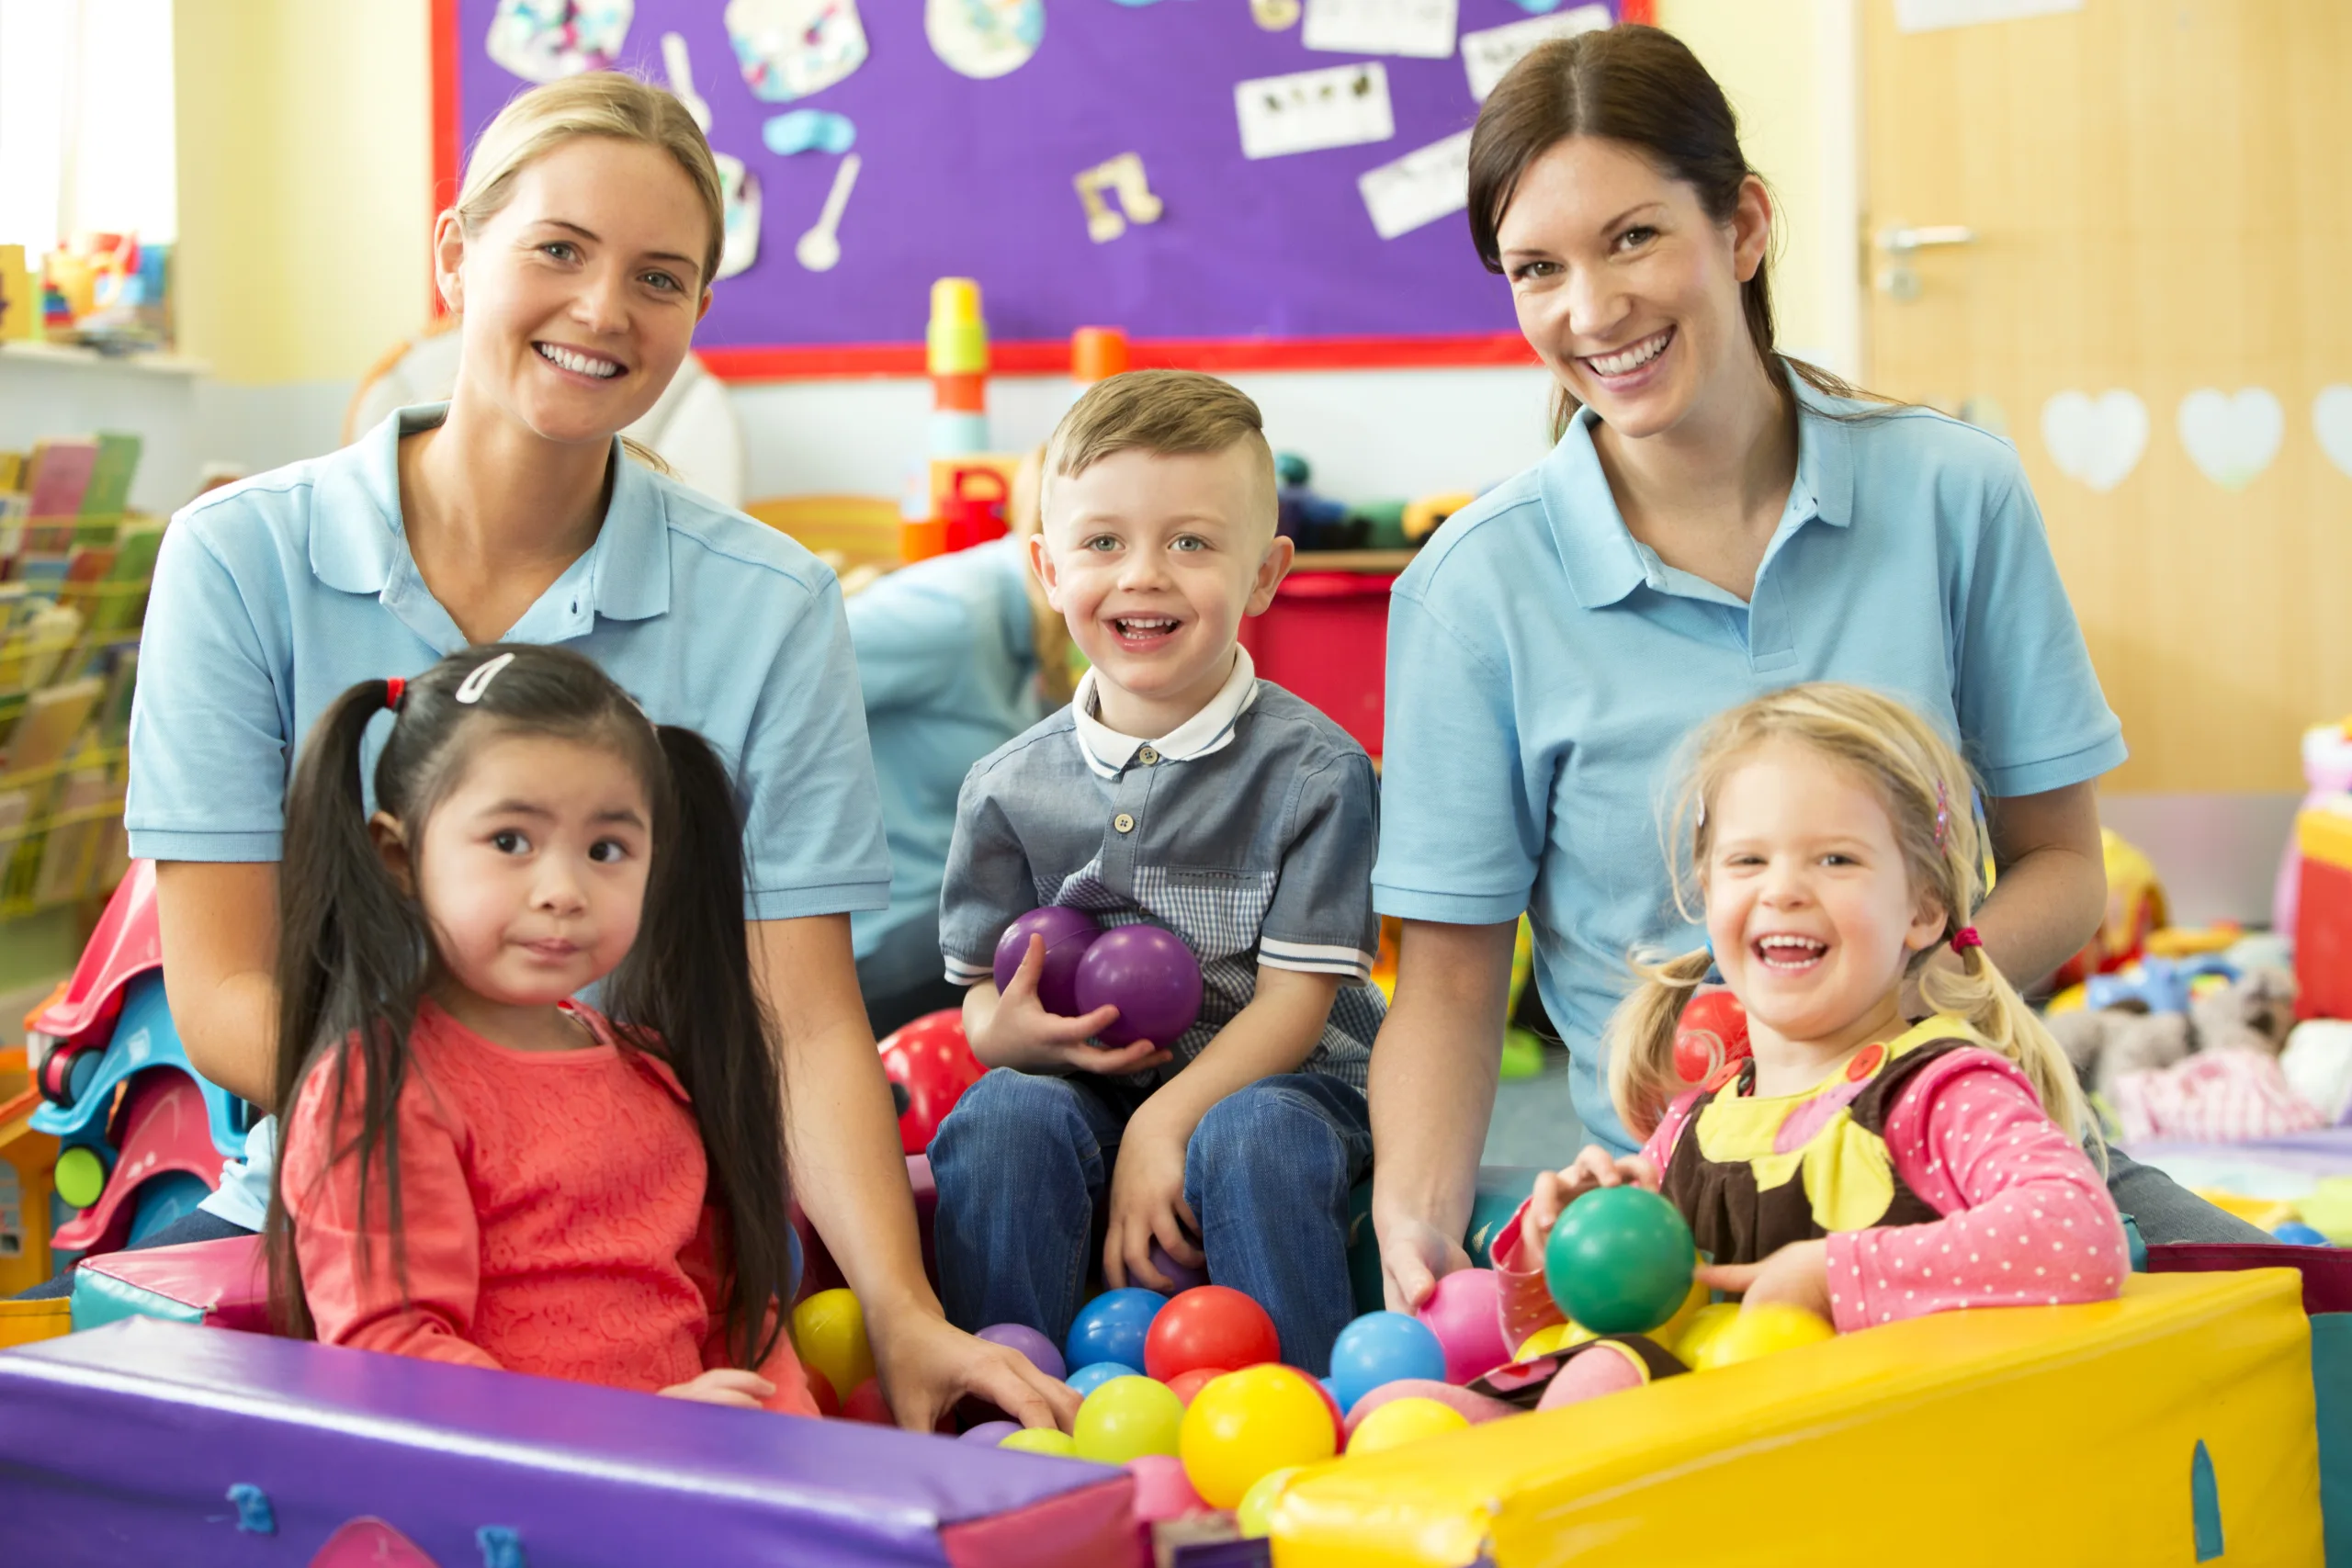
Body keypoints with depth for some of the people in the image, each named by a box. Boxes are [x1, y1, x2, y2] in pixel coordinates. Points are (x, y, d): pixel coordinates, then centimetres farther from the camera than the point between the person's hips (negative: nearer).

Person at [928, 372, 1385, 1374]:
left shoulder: (1315, 772, -6)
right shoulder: (1010, 788, 4)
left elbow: (1297, 998, -11)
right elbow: (980, 995, 9)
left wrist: (1165, 1124, -24)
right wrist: (1010, 1029, -17)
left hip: (1276, 1079, -2)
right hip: (1085, 1090, 3)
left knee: (1251, 1137, -35)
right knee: (997, 1116, -28)